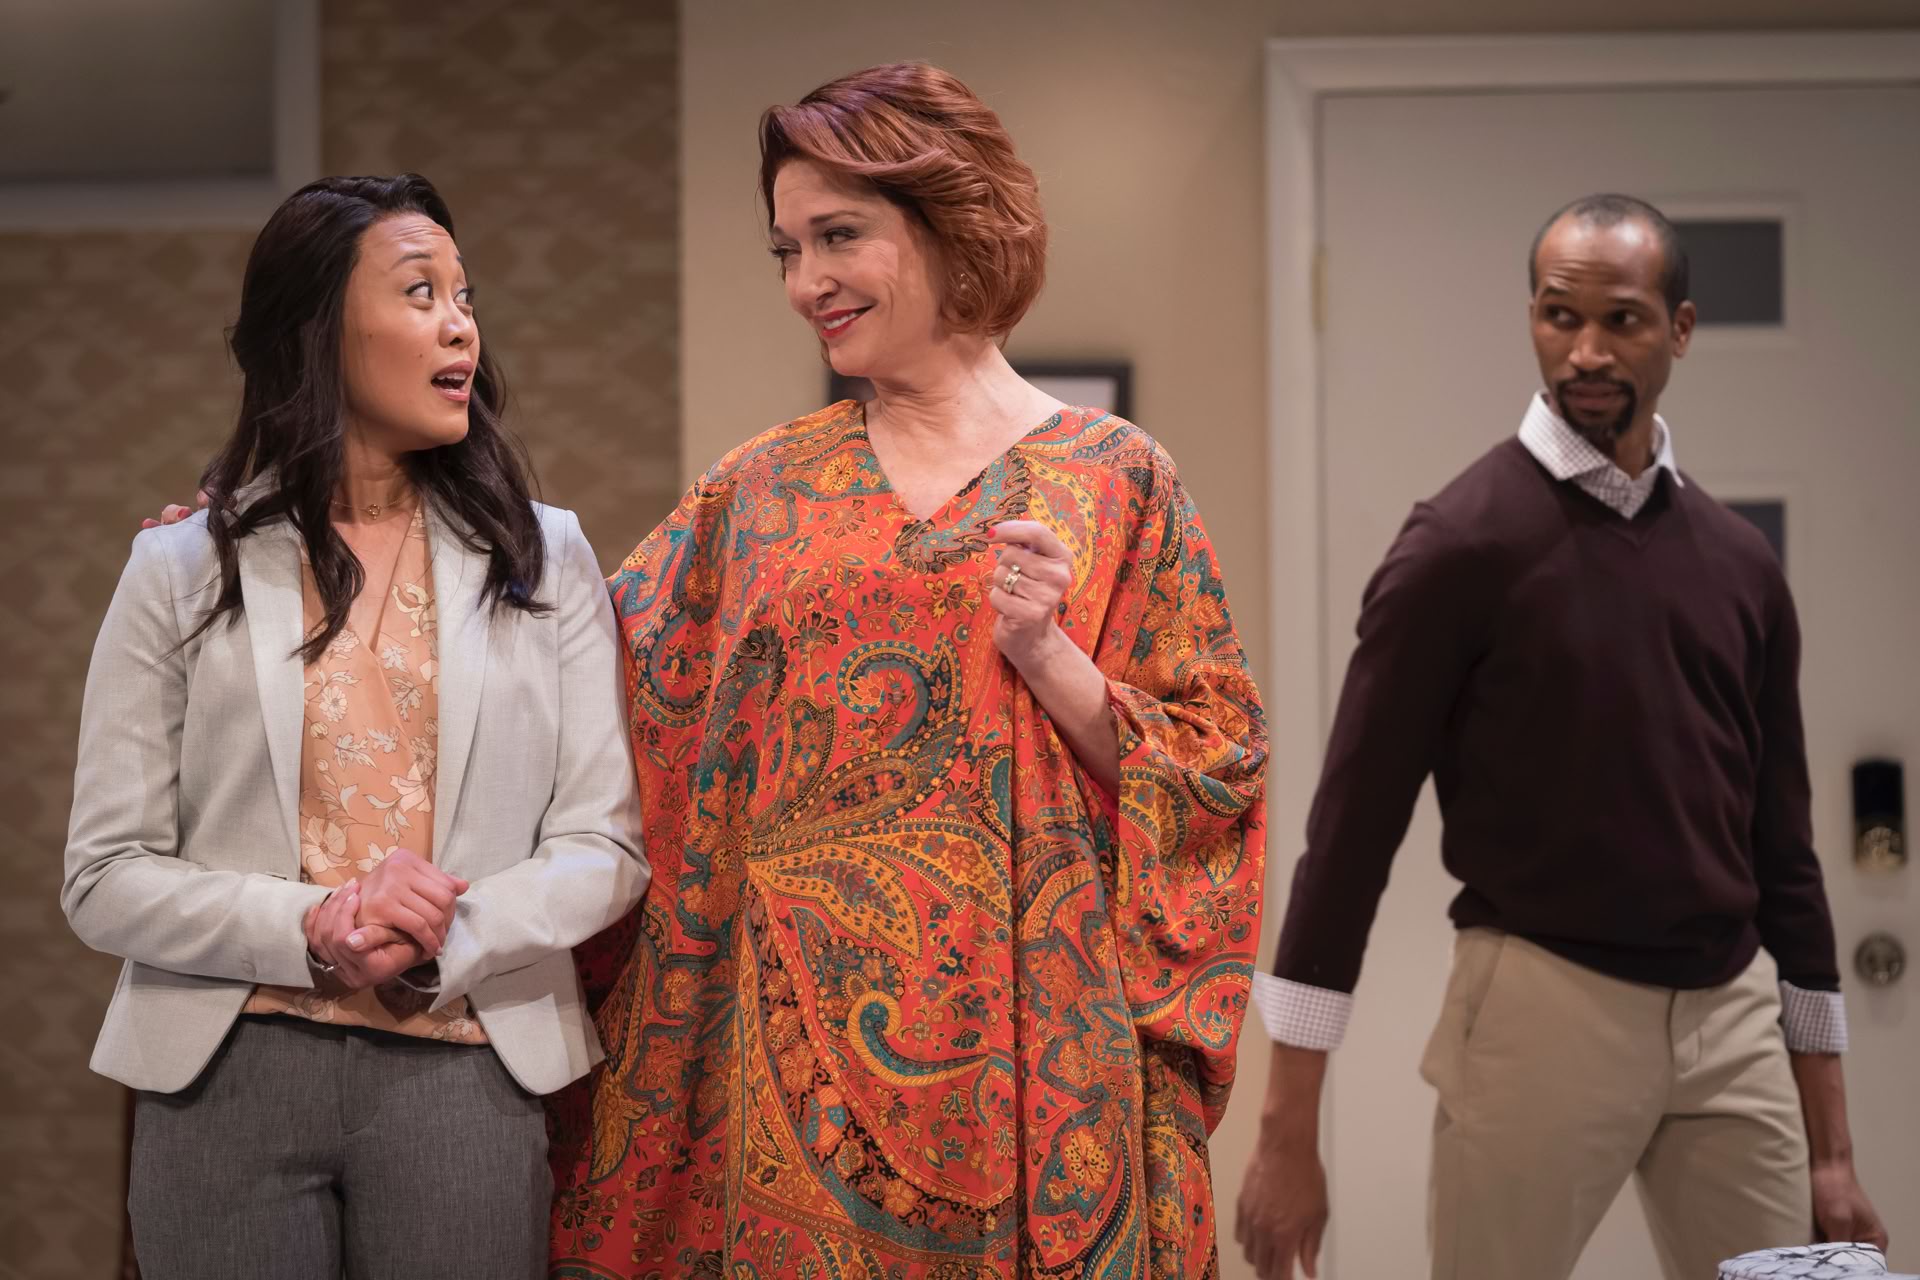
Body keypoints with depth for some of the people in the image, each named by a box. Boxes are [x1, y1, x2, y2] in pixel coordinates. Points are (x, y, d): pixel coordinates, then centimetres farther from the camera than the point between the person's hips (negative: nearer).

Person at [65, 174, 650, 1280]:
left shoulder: (544, 558, 7)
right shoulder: (184, 570, 4)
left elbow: (605, 846, 2)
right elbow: (107, 878, -1)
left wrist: (443, 939, -16)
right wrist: (310, 930, -17)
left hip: (465, 1067, 1)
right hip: (228, 1070, -1)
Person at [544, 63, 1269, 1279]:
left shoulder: (1114, 478, 1)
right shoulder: (766, 485, 10)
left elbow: (1215, 763, 0)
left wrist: (1047, 654, -14)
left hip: (1018, 1028, -2)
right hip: (803, 1030, 3)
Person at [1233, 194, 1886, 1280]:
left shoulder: (1741, 564, 9)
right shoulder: (1468, 543, -7)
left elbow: (1782, 848, 13)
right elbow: (1353, 830, -8)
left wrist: (1831, 1145, 11)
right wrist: (1290, 1133, -11)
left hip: (1734, 1018, 5)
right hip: (1545, 1007, -5)